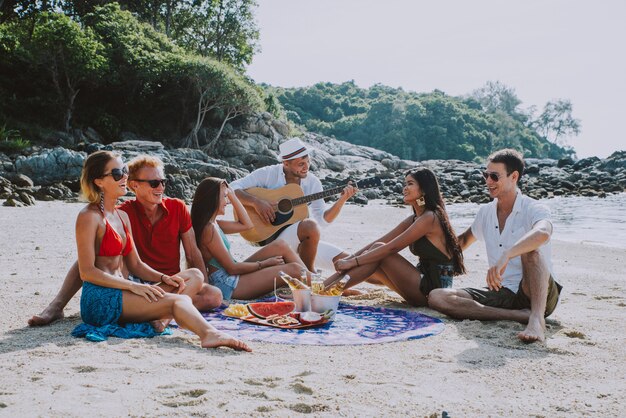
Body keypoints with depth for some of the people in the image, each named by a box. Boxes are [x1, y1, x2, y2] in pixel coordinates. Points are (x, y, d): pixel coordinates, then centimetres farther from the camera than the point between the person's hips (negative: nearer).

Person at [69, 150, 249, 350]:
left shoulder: (122, 216, 20)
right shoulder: (89, 217, -7)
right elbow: (86, 272, -14)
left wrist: (164, 278, 1)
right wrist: (133, 286, -20)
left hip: (120, 291, 9)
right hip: (100, 299, -9)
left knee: (195, 277, -2)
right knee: (178, 300, -27)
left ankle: (160, 317, -28)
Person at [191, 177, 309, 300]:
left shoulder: (214, 224, 11)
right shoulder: (209, 228, -19)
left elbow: (246, 224, 21)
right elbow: (232, 268, -18)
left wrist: (232, 195, 15)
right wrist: (264, 263, -8)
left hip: (232, 276, 11)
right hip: (228, 285, -11)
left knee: (281, 245, 4)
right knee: (293, 269, -18)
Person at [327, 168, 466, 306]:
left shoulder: (429, 218, -15)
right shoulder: (414, 219, 12)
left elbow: (392, 247, -20)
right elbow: (378, 242, 7)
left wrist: (353, 262, -19)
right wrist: (349, 259, -6)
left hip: (433, 288, -8)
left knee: (378, 250, -16)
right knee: (372, 256, -3)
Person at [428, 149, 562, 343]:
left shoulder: (534, 209, -9)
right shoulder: (485, 213, 12)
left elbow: (543, 233, -36)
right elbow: (465, 240, 33)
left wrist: (505, 256, -50)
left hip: (538, 294, -6)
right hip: (501, 294, 6)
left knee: (530, 249, -34)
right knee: (437, 297, -17)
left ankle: (537, 318, -42)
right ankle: (520, 315, -27)